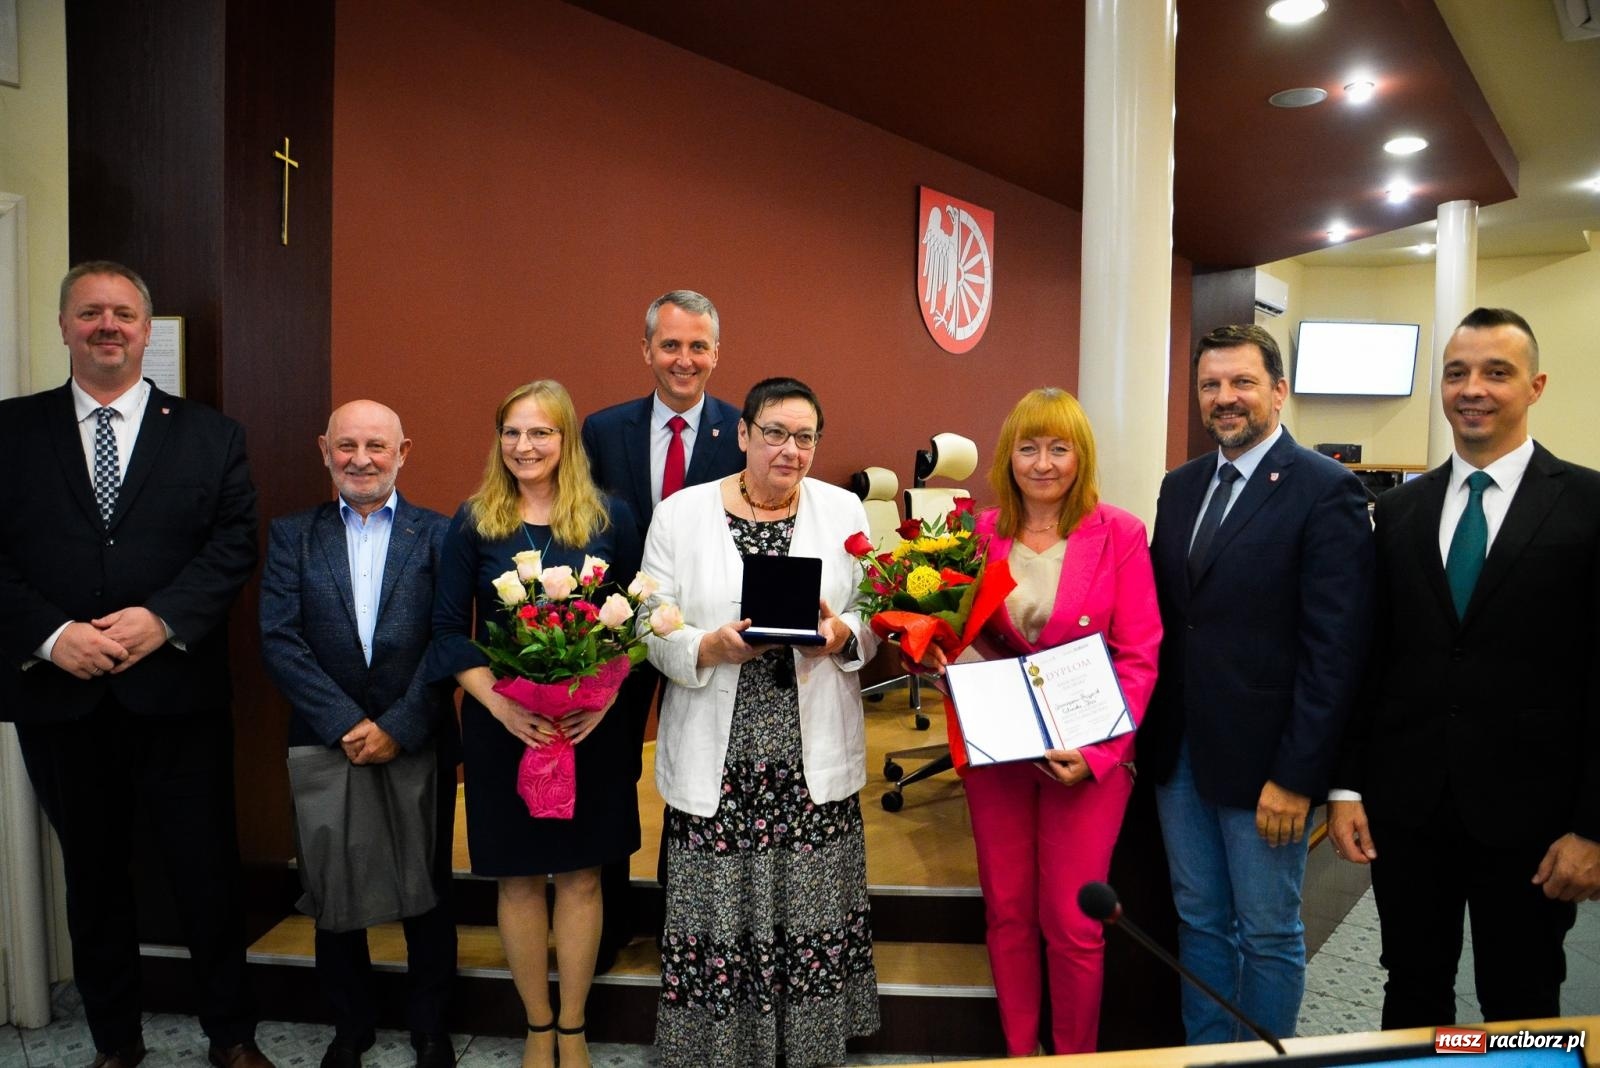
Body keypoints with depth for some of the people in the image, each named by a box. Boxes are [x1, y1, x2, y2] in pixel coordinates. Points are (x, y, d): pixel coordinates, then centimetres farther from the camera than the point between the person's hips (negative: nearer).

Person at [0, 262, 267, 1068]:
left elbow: (234, 543, -4)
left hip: (177, 691, -1)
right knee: (93, 875, 16)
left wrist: (161, 618, -16)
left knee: (208, 872, 6)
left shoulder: (209, 434, 5)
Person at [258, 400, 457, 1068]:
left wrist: (398, 727, -13)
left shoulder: (437, 535, 1)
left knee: (427, 892, 10)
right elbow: (279, 640, -3)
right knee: (334, 893, 12)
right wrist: (347, 723, -12)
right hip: (326, 746, 1)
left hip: (418, 743, -1)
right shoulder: (292, 536, 6)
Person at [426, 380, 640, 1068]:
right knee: (518, 879, 11)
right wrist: (499, 702, -16)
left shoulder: (609, 517, -1)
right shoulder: (473, 522, 0)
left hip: (590, 726, 0)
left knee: (581, 876, 9)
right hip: (501, 724, 0)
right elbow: (449, 630, -2)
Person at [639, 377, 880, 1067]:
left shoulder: (843, 511, 5)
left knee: (811, 907, 6)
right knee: (718, 907, 4)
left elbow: (875, 622, 6)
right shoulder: (679, 515, 1)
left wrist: (840, 634, -15)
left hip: (814, 757, 1)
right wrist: (714, 646, -18)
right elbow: (656, 634, 0)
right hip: (717, 759, -1)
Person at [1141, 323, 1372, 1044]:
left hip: (1262, 761, -6)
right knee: (1199, 922, 18)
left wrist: (1296, 775, -16)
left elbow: (1335, 650, -15)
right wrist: (1139, 731, 5)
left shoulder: (1326, 491, -11)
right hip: (1176, 752, 6)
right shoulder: (1180, 486, 9)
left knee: (1268, 934, 11)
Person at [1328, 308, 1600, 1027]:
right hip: (1406, 806, 3)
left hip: (1528, 815, -2)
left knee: (1521, 1008, 15)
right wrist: (1346, 786, 2)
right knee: (1412, 992, 16)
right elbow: (1369, 660, 6)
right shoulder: (1398, 511, 5)